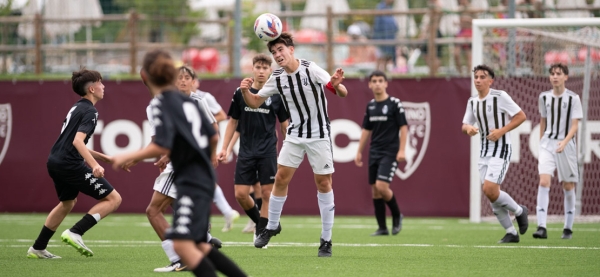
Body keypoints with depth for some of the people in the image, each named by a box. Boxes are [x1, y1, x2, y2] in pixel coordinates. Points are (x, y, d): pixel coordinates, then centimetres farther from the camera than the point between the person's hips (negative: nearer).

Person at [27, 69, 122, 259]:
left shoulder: (77, 108, 18)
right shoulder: (89, 111, -11)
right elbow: (77, 141, -26)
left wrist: (105, 158, 31)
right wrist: (94, 165, -38)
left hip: (55, 162, 10)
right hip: (70, 164, -10)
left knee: (67, 203, 34)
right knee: (113, 199, -7)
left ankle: (37, 248, 39)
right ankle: (75, 233, -15)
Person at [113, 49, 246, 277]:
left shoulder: (160, 103, -9)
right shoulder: (186, 100, 14)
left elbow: (161, 147, -20)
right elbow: (214, 137, 17)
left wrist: (128, 157, -8)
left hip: (191, 182, -9)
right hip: (204, 179, 9)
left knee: (182, 245, -18)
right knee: (198, 245, 18)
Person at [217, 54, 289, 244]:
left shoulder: (276, 96, 0)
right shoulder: (240, 94, 3)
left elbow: (285, 125, 7)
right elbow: (233, 122, 11)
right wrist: (224, 148, 6)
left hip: (268, 152, -1)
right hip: (246, 152, 1)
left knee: (267, 193, -4)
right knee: (241, 194, -4)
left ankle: (262, 232, 5)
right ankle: (259, 221, 20)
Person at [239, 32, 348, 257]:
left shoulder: (311, 70, -16)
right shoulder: (277, 78, -2)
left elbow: (343, 93, -22)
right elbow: (255, 103, 7)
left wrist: (336, 85, -47)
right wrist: (245, 91, -15)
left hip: (319, 135, -4)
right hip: (294, 135, 4)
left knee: (323, 183, -2)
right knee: (281, 179, -1)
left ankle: (326, 240, 5)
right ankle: (272, 226, 18)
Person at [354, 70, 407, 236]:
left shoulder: (394, 103, -6)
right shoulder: (370, 106, 11)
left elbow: (403, 127, -7)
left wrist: (402, 150, -14)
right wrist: (359, 152, 16)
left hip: (390, 152, -6)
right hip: (374, 152, 6)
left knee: (381, 186, -18)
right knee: (375, 190, 3)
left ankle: (397, 215, 7)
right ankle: (382, 228, 10)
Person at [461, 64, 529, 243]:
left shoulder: (500, 97, -11)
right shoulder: (472, 102, 9)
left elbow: (521, 116, -11)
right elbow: (465, 124, 18)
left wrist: (501, 131, -18)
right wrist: (468, 128, -7)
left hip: (501, 149, -7)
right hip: (484, 151, 7)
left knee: (490, 190, -18)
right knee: (490, 194, 3)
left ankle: (519, 211, 8)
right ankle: (511, 233, 14)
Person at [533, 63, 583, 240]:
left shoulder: (573, 98, -5)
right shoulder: (544, 97, 7)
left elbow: (575, 126, -9)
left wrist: (564, 142, -24)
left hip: (567, 145, -2)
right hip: (547, 143, 2)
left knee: (568, 186, 5)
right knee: (543, 182, -15)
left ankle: (568, 228, 18)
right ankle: (541, 227, -21)